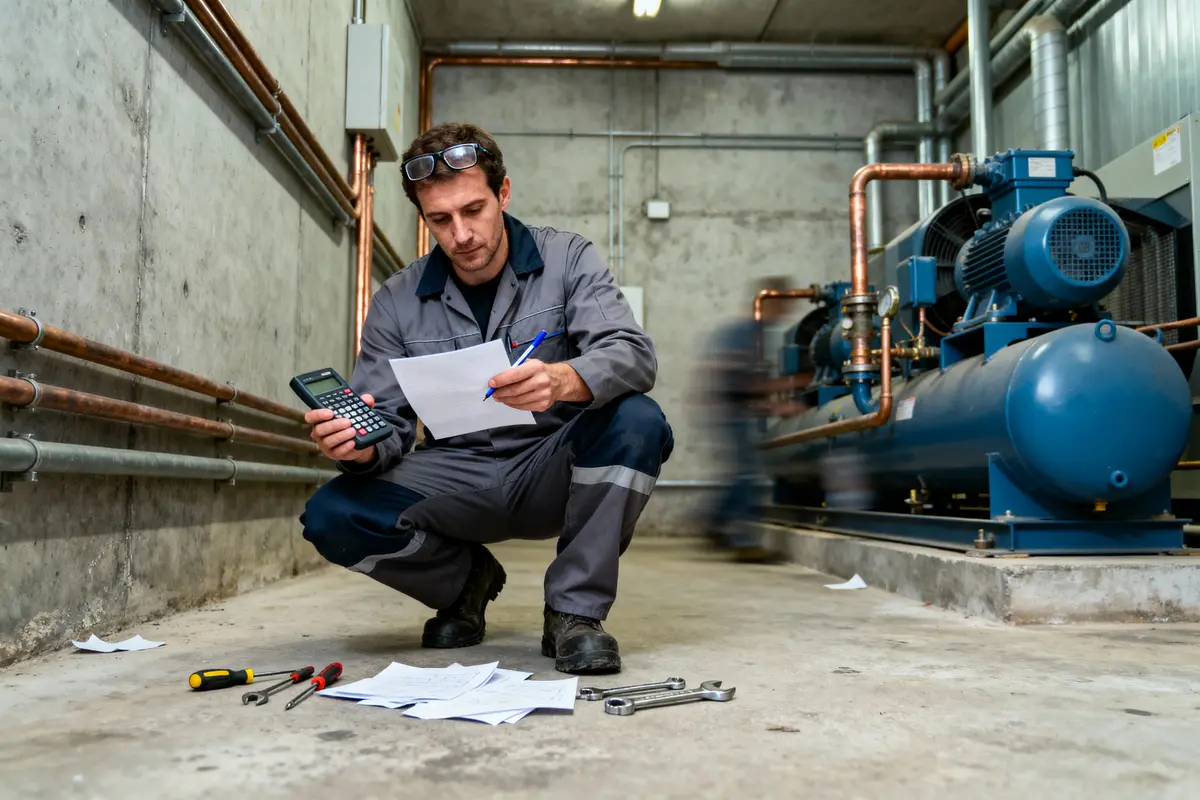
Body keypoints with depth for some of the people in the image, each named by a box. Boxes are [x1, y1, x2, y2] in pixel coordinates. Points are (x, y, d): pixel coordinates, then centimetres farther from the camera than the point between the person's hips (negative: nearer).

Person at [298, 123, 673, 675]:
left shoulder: (567, 260, -5)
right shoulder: (398, 303, 1)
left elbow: (634, 355, -19)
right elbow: (387, 424, 1)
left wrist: (564, 379, -42)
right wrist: (363, 448, -25)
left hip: (553, 471, -1)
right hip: (457, 480, 2)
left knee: (637, 423, -32)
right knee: (332, 516, -22)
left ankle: (575, 610, -13)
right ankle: (467, 579, 9)